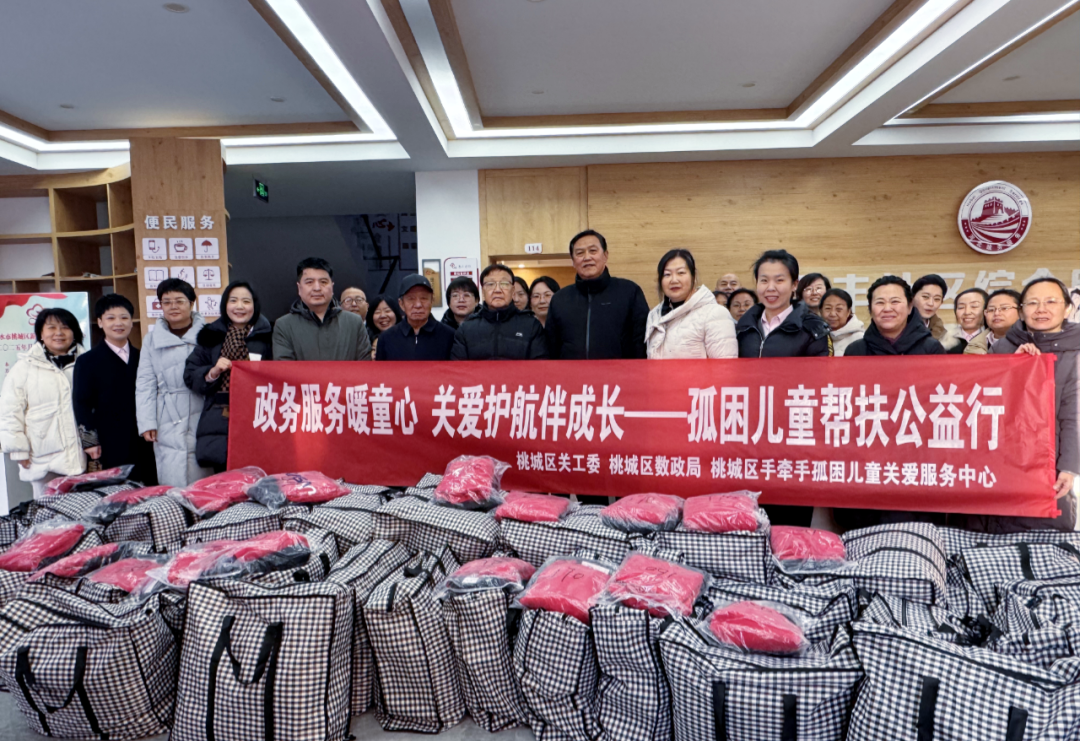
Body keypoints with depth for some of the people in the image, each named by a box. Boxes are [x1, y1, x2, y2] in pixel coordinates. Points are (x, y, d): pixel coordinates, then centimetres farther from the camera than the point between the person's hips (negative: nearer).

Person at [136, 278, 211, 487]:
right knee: (172, 485, -1)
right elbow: (145, 384, 9)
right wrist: (147, 423, 2)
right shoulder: (152, 339, 11)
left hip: (203, 421, -1)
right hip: (169, 425, 1)